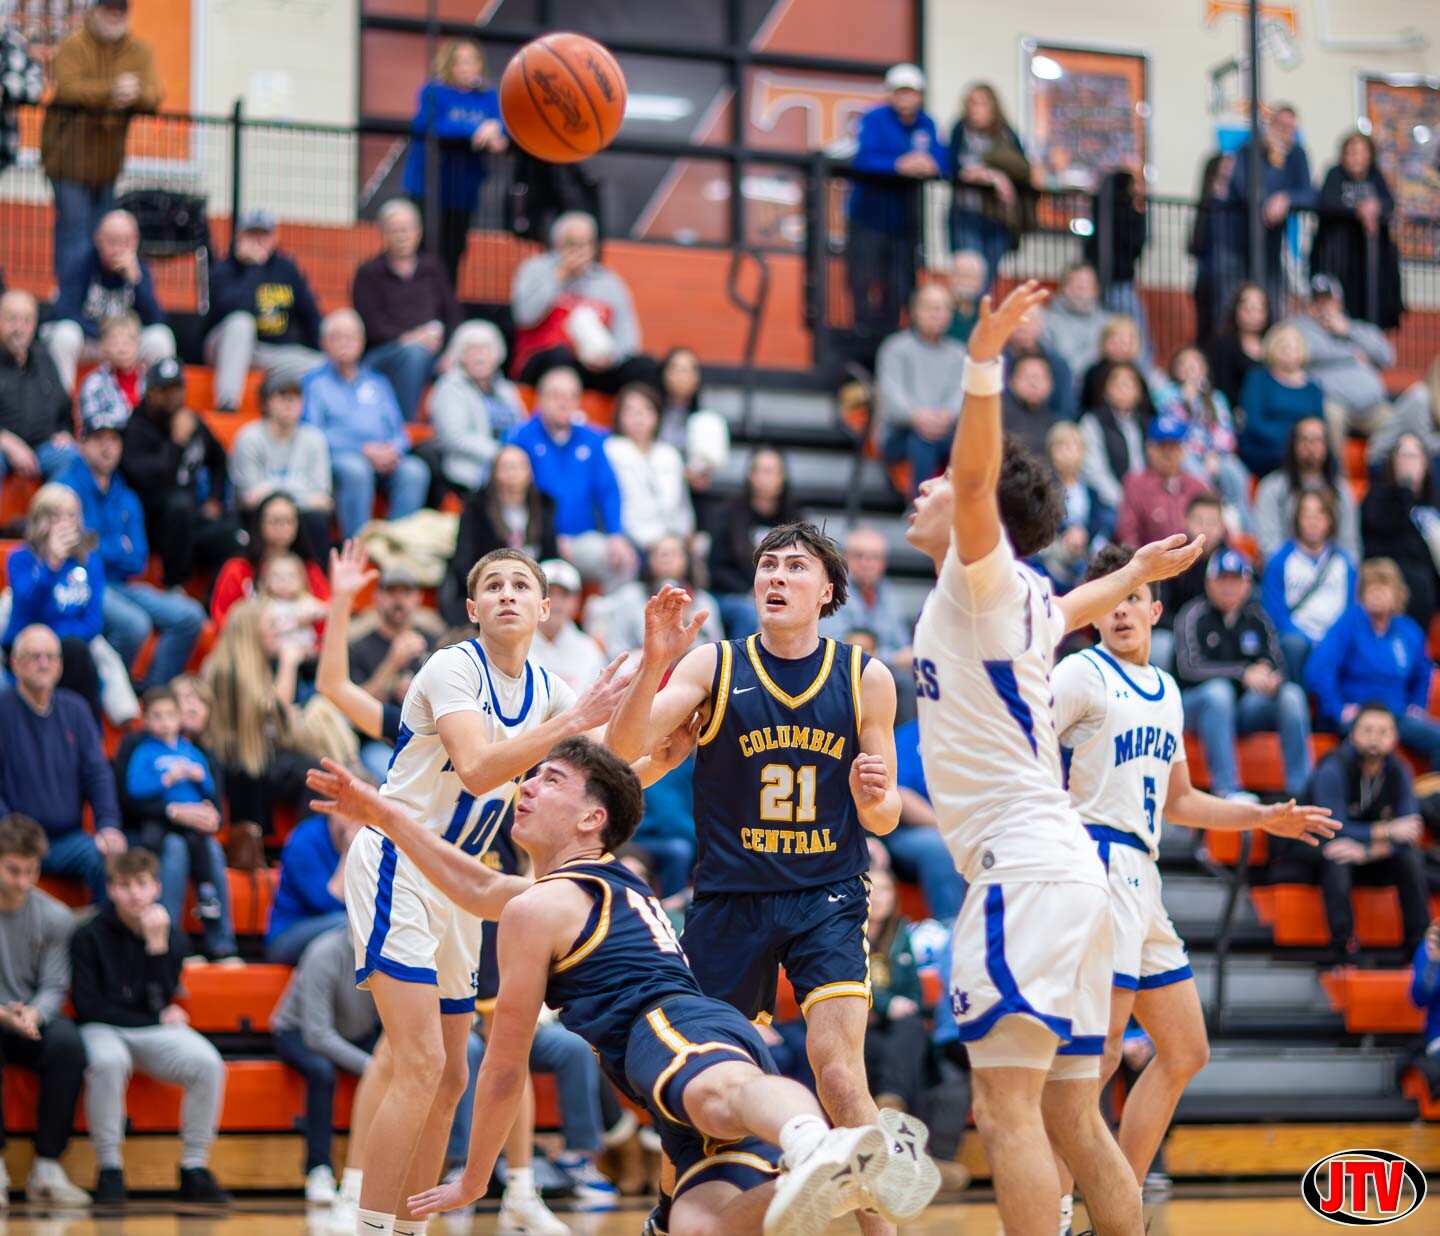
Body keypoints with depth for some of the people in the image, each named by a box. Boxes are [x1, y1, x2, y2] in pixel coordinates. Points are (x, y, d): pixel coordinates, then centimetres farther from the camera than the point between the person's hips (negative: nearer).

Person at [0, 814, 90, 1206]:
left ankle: (47, 1169, -25)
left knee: (67, 1041, -32)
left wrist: (34, 1015, -23)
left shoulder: (55, 917, 2)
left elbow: (54, 987, 0)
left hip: (33, 1025, 2)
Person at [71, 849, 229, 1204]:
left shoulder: (171, 936, 3)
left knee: (207, 1063, -27)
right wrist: (158, 1018, -5)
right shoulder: (88, 937, -3)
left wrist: (157, 945, -17)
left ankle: (194, 1168, -16)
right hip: (103, 1030, -3)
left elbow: (161, 1003, -8)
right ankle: (109, 1169, -25)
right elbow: (87, 1006, -7)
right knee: (108, 1062, -39)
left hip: (154, 1031, 3)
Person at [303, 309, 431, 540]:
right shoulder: (315, 383, 14)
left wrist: (393, 449, -5)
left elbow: (399, 430, 21)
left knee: (414, 470, -30)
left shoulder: (378, 382, 28)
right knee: (354, 469, -39)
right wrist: (362, 450, -12)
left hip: (385, 459, 4)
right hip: (338, 457, -3)